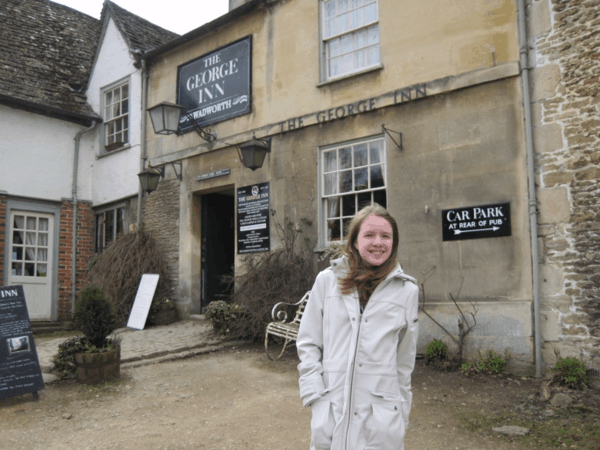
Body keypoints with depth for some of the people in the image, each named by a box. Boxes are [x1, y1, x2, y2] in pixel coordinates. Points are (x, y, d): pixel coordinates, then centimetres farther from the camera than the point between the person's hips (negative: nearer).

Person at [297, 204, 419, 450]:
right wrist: (315, 396, -3)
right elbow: (307, 344, 4)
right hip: (330, 412, 0)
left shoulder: (407, 291, 0)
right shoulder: (327, 280, -1)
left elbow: (405, 361, 7)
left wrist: (402, 417, 10)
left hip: (382, 418, 0)